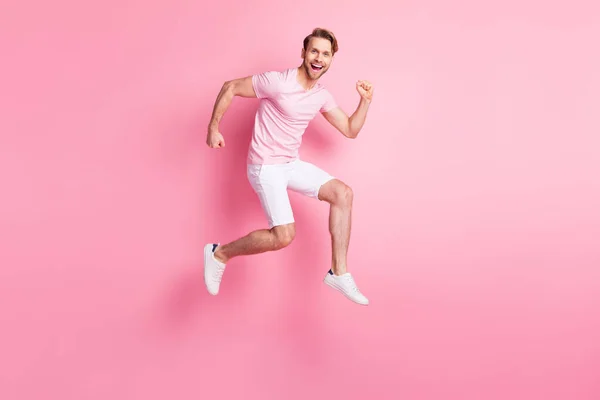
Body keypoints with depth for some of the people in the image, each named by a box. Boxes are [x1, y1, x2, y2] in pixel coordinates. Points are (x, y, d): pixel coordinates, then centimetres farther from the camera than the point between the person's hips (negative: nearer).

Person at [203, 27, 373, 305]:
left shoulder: (322, 96, 5)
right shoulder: (277, 82, -17)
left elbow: (350, 130, 11)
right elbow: (230, 88, -10)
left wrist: (365, 101, -3)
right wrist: (213, 128, -10)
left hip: (292, 165, 8)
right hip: (265, 167, -8)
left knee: (342, 193, -4)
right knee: (284, 236, -18)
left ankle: (339, 273, 3)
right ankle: (220, 254, 5)